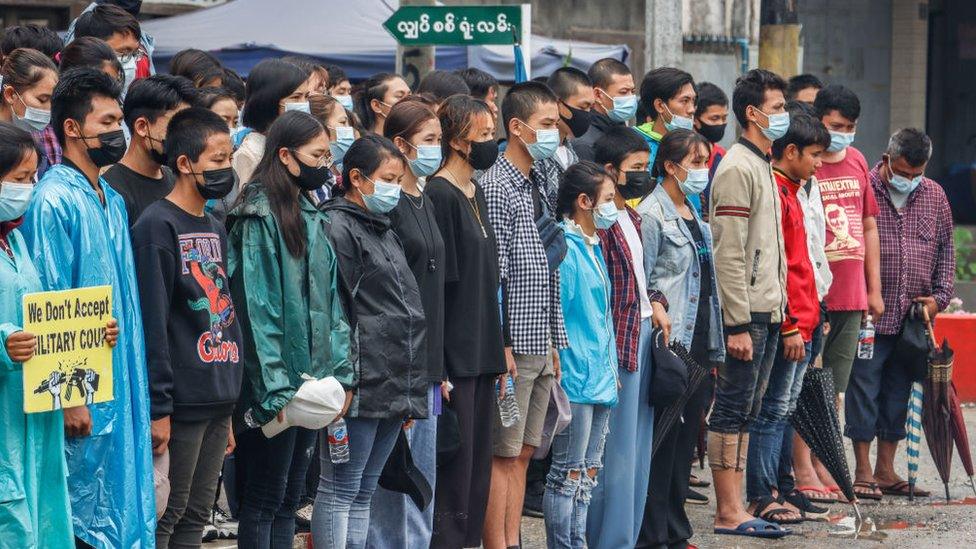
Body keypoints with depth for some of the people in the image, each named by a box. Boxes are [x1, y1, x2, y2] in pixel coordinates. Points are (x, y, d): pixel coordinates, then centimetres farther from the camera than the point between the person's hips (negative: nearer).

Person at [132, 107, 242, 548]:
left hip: (218, 401, 8)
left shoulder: (214, 229, 16)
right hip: (183, 401, -8)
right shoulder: (157, 227, -10)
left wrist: (228, 408, 18)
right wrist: (158, 408, -18)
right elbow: (152, 325, -15)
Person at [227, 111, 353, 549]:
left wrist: (342, 372, 9)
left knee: (289, 499, 12)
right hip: (275, 387, -8)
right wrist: (274, 389, -19)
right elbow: (257, 308, -16)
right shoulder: (259, 217, -12)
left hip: (311, 379, 8)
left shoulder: (311, 217, 14)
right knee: (263, 500, -3)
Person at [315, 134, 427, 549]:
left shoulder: (384, 231, 21)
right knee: (340, 490, -5)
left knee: (364, 492, 11)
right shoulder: (338, 229, -8)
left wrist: (409, 390, 21)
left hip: (395, 387, 9)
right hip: (361, 385, -9)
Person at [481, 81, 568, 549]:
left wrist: (555, 343, 16)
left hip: (542, 347, 8)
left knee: (522, 452, 10)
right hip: (513, 344, -8)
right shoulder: (496, 189, -12)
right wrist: (501, 347, -18)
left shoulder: (540, 186, 15)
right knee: (503, 454, -4)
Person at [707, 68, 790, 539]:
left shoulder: (764, 167, 18)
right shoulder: (737, 169, -12)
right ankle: (728, 513, -4)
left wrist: (777, 309, 18)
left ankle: (734, 509, 13)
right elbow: (729, 253, -18)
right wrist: (738, 324, -21)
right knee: (732, 410, -6)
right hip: (745, 313, -10)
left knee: (746, 412, 10)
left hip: (767, 312, 10)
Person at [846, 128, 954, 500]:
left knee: (899, 395, 9)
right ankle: (863, 471, 7)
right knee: (864, 391, -1)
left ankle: (886, 470, 16)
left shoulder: (934, 196, 10)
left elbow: (945, 250, 18)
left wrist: (939, 296, 6)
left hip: (914, 318, 4)